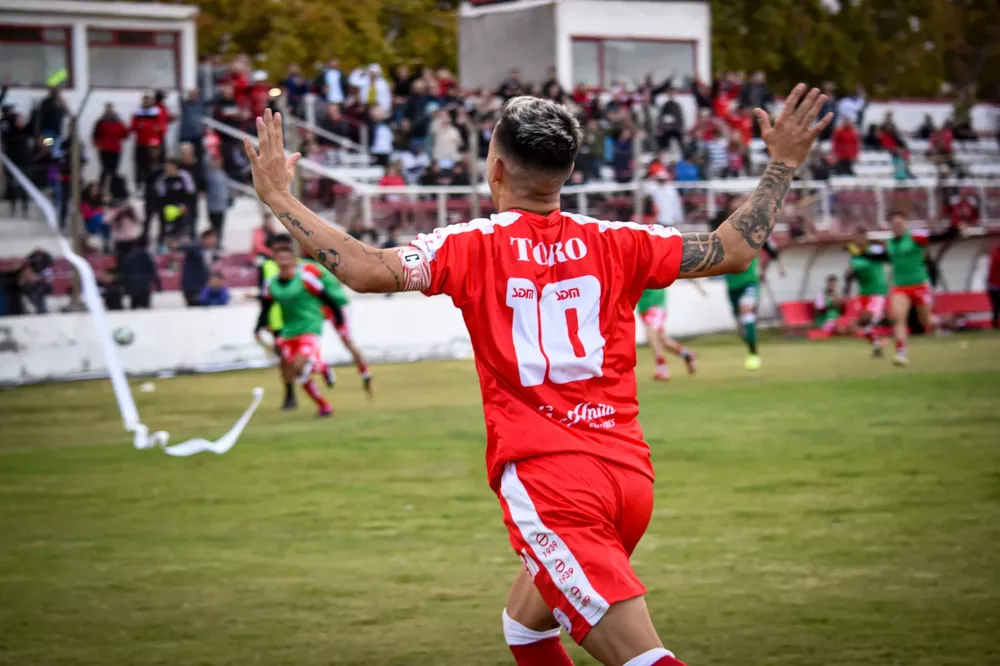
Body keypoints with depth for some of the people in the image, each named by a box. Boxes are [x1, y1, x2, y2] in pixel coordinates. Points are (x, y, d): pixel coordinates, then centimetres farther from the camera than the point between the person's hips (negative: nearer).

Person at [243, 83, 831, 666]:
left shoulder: (474, 248, -2)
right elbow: (735, 249, 11)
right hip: (629, 472, 5)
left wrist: (278, 196, -3)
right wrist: (783, 164, 23)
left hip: (544, 477, -5)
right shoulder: (614, 244, 7)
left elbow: (365, 269, -14)